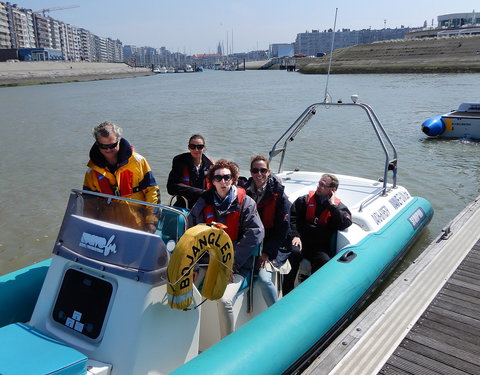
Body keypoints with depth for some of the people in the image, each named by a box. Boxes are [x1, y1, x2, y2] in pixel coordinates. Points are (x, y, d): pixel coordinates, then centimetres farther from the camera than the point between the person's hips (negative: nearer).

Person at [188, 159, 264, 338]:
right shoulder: (203, 203, 10)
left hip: (236, 265, -3)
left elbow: (255, 234, -7)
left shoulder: (245, 203, 1)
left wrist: (231, 265, -11)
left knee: (225, 300, -26)